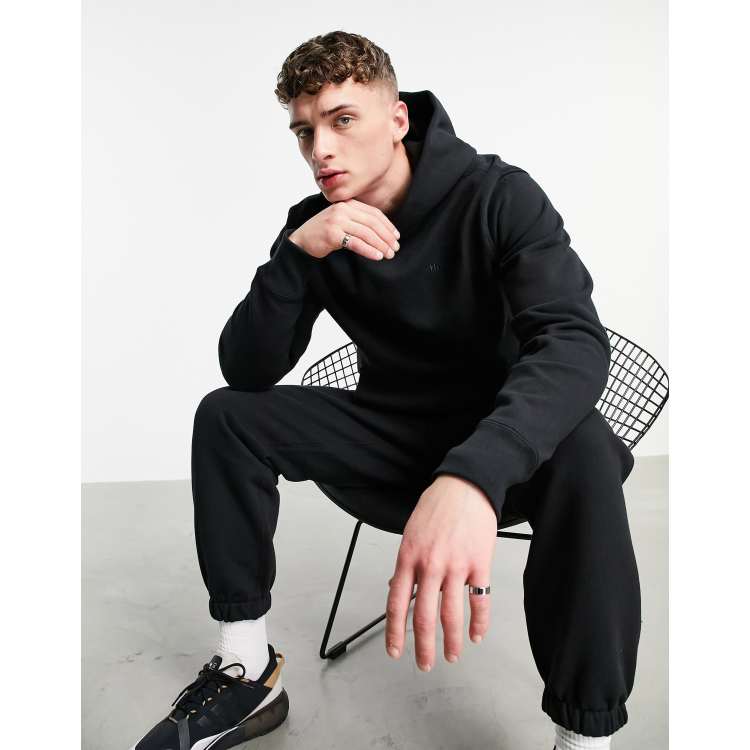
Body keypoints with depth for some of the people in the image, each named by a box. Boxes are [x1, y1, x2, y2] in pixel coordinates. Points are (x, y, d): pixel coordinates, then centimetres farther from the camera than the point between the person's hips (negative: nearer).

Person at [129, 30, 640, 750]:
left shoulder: (498, 195, -17)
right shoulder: (312, 225, -4)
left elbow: (576, 343, -33)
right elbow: (245, 372, -10)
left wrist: (471, 476, -51)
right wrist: (297, 254, -28)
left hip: (501, 431, -3)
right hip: (392, 428, 4)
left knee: (582, 449, -36)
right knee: (225, 417, -11)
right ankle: (246, 670, -4)